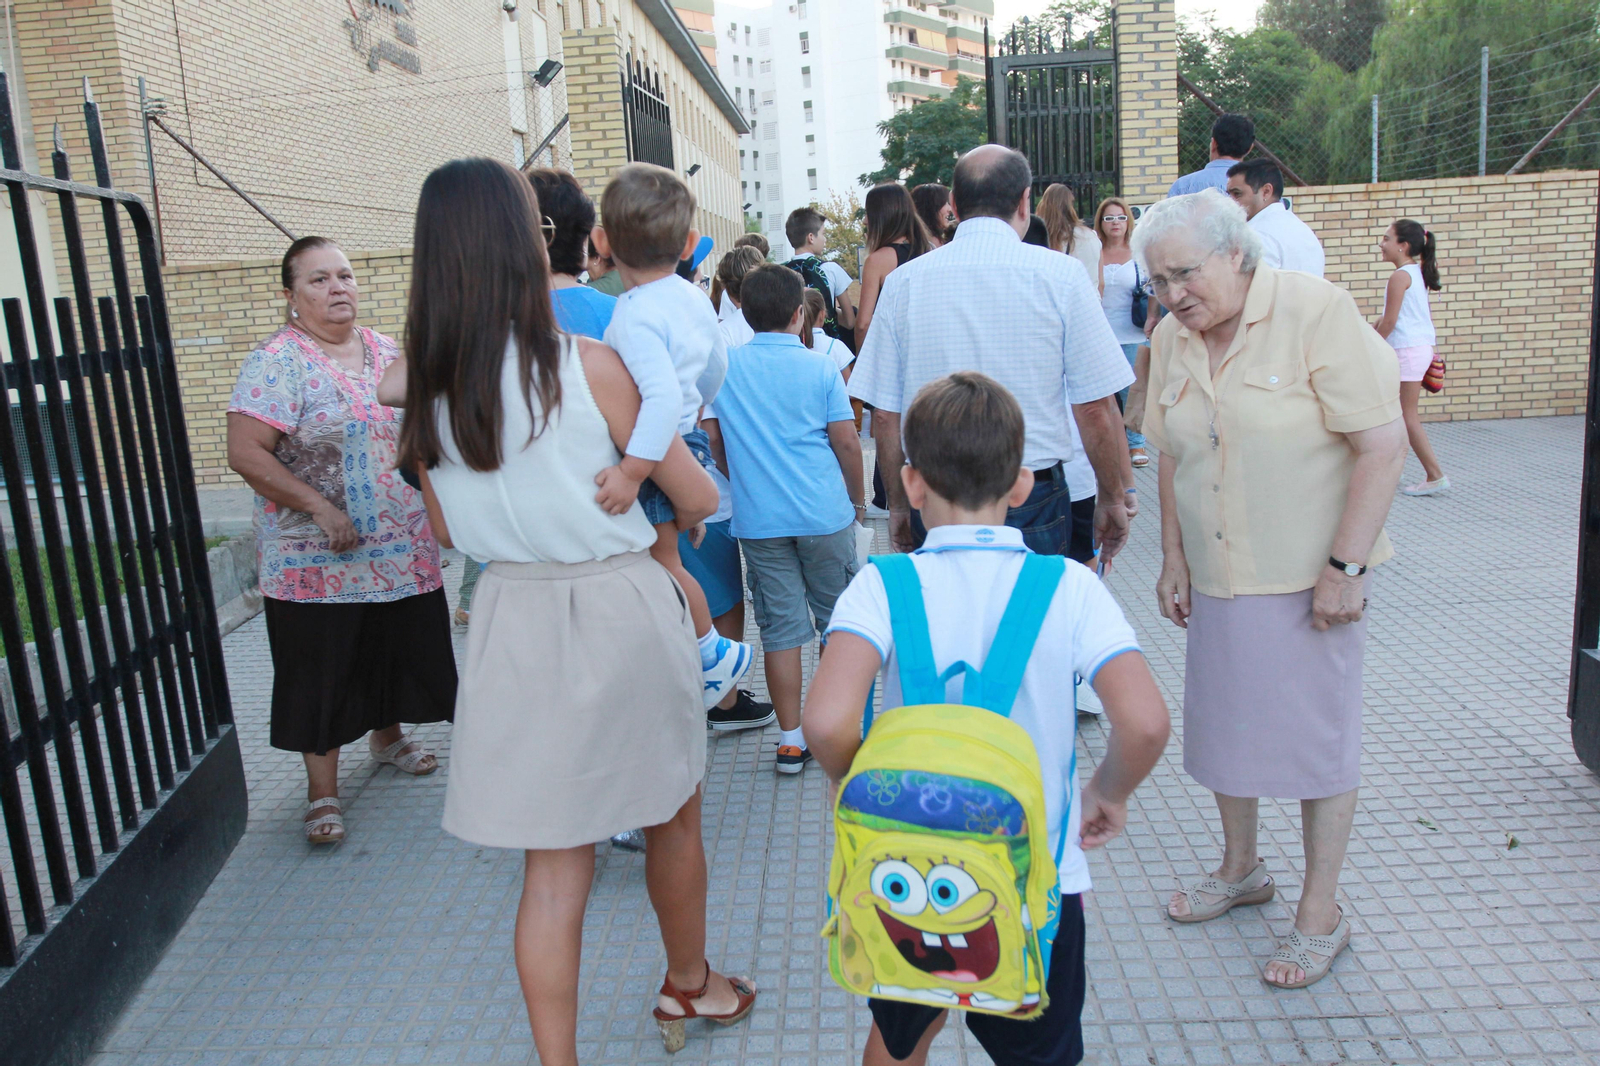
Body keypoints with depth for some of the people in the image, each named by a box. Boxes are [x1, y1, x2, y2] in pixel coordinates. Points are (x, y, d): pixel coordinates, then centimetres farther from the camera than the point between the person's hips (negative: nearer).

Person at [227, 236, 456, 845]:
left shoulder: (388, 354, 8)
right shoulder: (277, 362, -11)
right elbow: (245, 452, -19)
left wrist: (432, 504, 8)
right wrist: (321, 509, -21)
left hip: (403, 551, 6)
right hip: (320, 561, -6)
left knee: (400, 654, 18)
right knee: (323, 674, 4)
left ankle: (386, 735, 45)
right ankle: (322, 790, 19)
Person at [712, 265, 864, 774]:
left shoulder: (724, 367, 3)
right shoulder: (821, 368, -3)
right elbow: (847, 444, -3)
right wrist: (857, 500, 11)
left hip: (758, 518, 2)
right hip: (825, 514, -1)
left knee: (780, 628, 5)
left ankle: (791, 741, 9)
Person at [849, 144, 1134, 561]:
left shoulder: (903, 282, 2)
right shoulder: (1060, 275, -4)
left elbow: (884, 416, 4)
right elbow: (1095, 409, -4)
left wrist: (898, 505, 16)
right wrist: (1112, 500, 9)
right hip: (1033, 501, -2)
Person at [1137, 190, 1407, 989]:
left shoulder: (1315, 310, -15)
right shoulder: (1170, 339, 3)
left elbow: (1383, 443, -17)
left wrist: (1344, 566, -19)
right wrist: (1173, 558, 7)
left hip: (1310, 577, -5)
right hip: (1216, 576, 6)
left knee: (1317, 735, 6)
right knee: (1222, 723, 16)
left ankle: (1321, 915, 23)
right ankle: (1240, 870, 40)